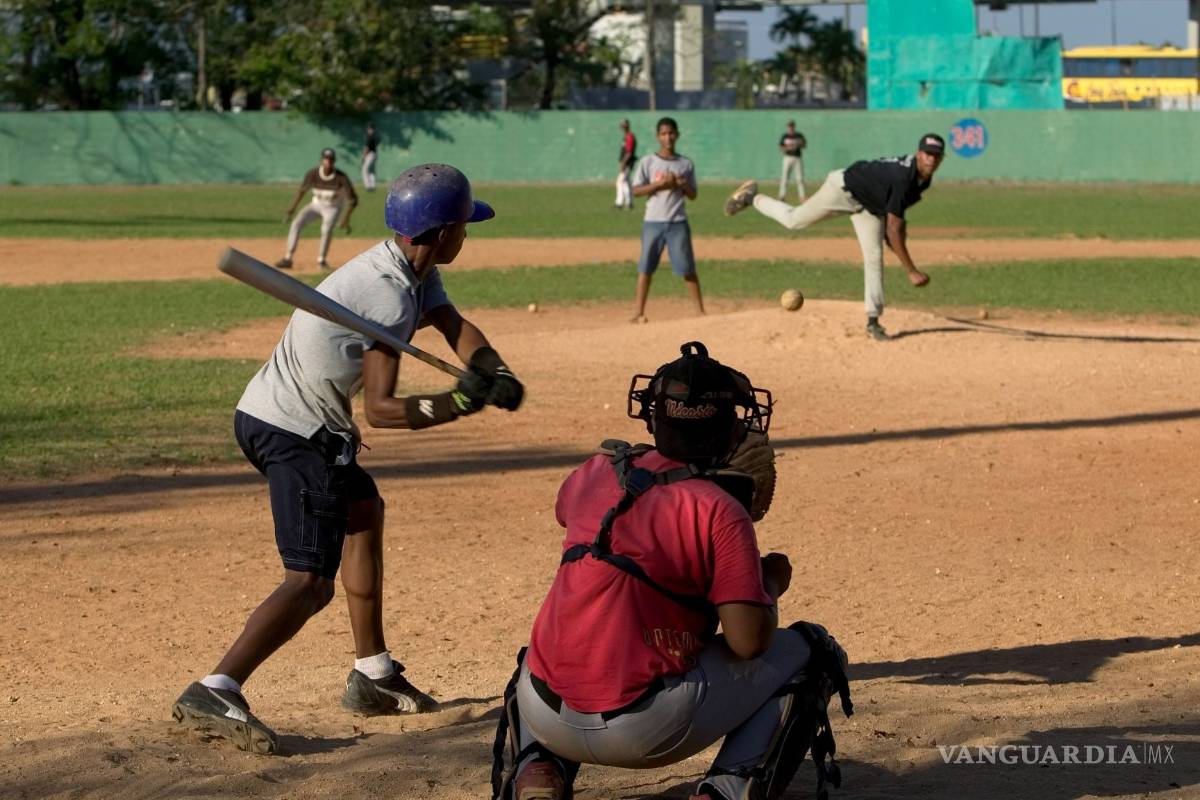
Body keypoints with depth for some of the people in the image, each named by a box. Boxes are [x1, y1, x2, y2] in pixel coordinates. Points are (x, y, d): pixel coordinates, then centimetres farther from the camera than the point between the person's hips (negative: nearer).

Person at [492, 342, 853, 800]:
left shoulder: (595, 474, 9)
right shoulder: (720, 511, -8)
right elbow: (748, 641, -12)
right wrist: (770, 585, 10)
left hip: (547, 717, 5)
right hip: (647, 734, -5)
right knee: (810, 651, 10)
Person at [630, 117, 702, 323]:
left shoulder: (686, 164, 7)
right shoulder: (648, 162, 2)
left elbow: (693, 196, 12)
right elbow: (636, 190, -3)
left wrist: (684, 185, -9)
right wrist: (660, 184, -15)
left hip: (678, 223, 1)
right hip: (653, 222, -1)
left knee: (688, 268, -1)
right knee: (646, 268, 1)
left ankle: (700, 311, 2)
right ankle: (638, 312, 5)